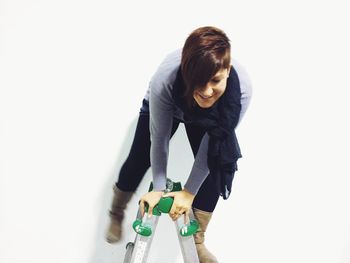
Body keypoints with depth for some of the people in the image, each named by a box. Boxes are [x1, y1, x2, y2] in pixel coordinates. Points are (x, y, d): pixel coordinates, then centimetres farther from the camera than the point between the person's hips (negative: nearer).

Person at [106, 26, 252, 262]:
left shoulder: (241, 87, -42)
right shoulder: (165, 79, -45)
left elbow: (214, 144, -31)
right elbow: (159, 139, -31)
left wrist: (189, 192, -25)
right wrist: (159, 188, -25)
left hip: (206, 118, 1)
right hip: (165, 107, -1)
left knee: (214, 166, -11)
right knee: (140, 158, -1)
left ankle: (197, 241, 8)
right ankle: (117, 214, 29)